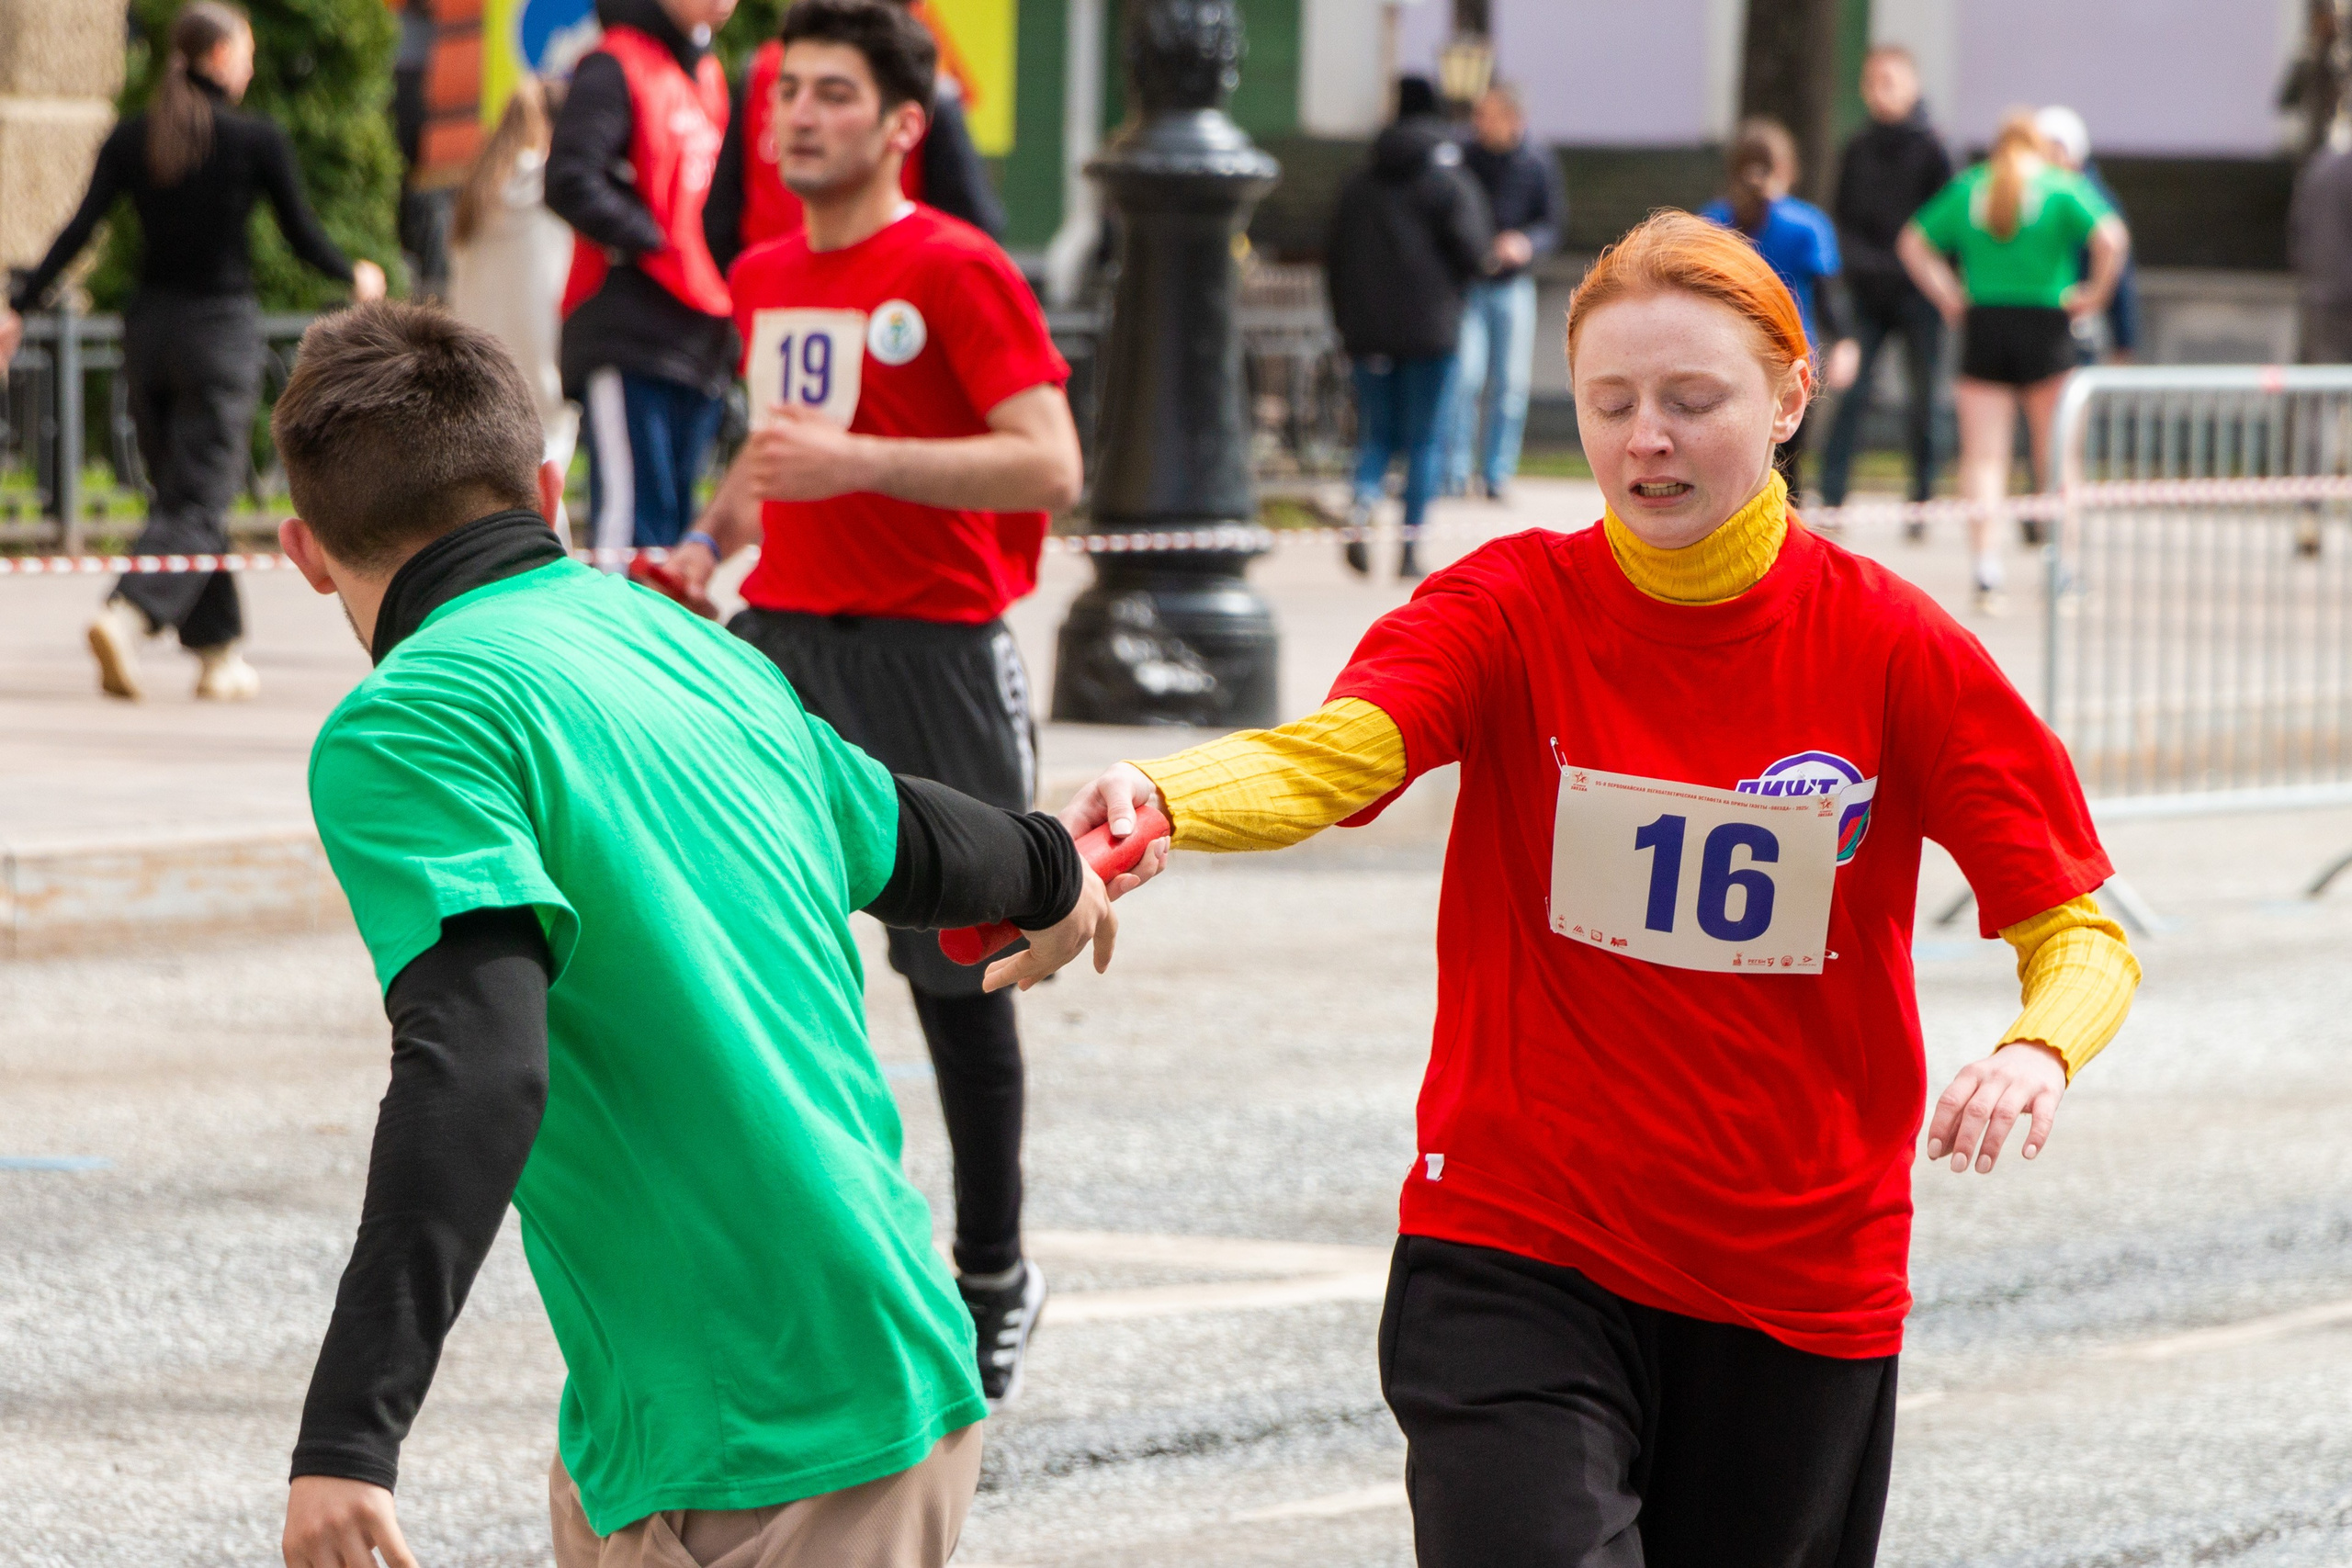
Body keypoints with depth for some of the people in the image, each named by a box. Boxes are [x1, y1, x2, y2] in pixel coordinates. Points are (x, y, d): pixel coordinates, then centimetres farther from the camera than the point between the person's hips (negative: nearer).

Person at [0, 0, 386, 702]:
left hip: (149, 327, 5)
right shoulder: (256, 141, -8)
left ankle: (220, 656, 16)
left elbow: (78, 230, -3)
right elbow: (303, 236, -2)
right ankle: (127, 616, -29)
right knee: (200, 500, -6)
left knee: (182, 492, 14)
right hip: (220, 327, -5)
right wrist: (356, 277, 17)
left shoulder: (131, 138, 3)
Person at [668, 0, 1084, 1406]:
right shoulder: (763, 278, 13)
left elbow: (1049, 468, -17)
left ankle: (995, 1277, 18)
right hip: (784, 636, 6)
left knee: (958, 976, 4)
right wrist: (718, 533, 11)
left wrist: (858, 461, -25)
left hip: (935, 653, -6)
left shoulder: (960, 273, -9)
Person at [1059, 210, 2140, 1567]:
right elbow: (1323, 759, -23)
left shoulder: (1893, 650, -5)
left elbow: (2078, 928, -3)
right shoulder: (1516, 608, -6)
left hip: (1802, 1287, 2)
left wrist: (2039, 1052, -26)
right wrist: (1156, 801, -46)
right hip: (1518, 1257, -2)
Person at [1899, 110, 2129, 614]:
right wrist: (2095, 294, -3)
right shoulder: (2062, 188, 0)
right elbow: (2111, 239, -14)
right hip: (2045, 327, -2)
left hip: (1982, 327, 2)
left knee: (1983, 458, 2)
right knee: (2057, 459, 9)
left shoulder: (1966, 190, 8)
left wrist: (1949, 297, 10)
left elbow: (1912, 244, 10)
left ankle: (1986, 570, -9)